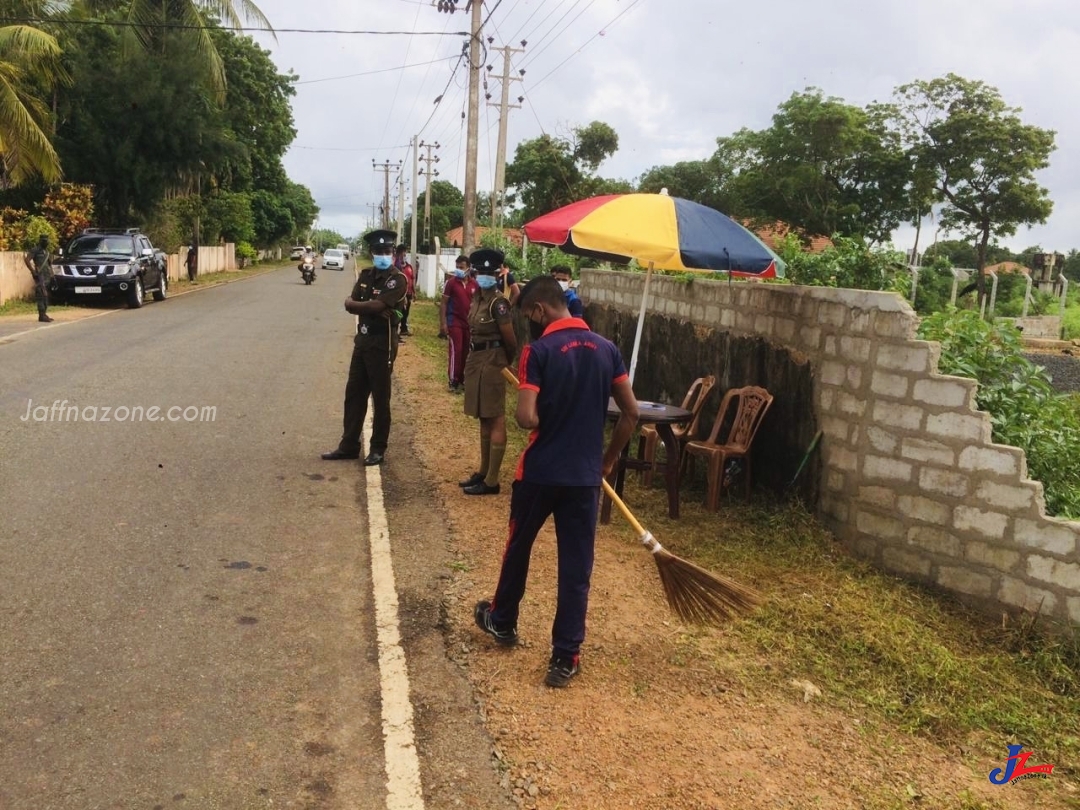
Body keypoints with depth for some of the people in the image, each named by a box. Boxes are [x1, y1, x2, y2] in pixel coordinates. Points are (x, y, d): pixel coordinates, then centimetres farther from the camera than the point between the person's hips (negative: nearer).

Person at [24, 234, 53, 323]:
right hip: (40, 275, -8)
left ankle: (44, 314, 14)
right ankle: (42, 315, -15)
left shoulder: (46, 251, 19)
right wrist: (33, 271, -16)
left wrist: (51, 274, 18)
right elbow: (26, 259, -15)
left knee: (45, 296, 9)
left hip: (46, 276, 8)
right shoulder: (35, 250, -6)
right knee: (42, 295, -13)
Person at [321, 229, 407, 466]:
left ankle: (378, 450, 12)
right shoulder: (366, 275, 11)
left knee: (380, 398, 2)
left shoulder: (397, 279, -11)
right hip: (362, 340, 7)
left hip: (382, 344, -7)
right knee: (354, 394, 12)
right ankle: (349, 445, 21)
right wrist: (369, 308, -16)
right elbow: (350, 305, 2)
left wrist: (356, 304, -6)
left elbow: (376, 305, -22)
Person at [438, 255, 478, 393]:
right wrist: (443, 323, -11)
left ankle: (461, 379, 19)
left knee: (465, 352, 9)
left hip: (469, 323, 4)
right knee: (455, 351, -6)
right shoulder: (451, 282, -6)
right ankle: (453, 382, 0)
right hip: (454, 322, -4)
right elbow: (443, 303, -5)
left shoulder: (474, 284, 5)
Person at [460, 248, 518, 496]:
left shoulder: (497, 302, -17)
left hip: (491, 362, -9)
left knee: (495, 420, -3)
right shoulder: (477, 297, 9)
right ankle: (483, 471, 28)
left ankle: (492, 481, 1)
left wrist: (507, 361, 3)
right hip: (477, 359, 9)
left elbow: (510, 339, -13)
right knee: (484, 418, 16)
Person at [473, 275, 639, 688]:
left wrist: (547, 422, 2)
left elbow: (527, 418, -22)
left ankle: (502, 621, 41)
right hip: (585, 475, 3)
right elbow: (631, 413, 3)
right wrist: (608, 459, 14)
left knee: (518, 548, 20)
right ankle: (565, 657, 12)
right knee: (576, 567, 7)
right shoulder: (607, 349, 1)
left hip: (539, 472, -3)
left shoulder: (538, 350, -13)